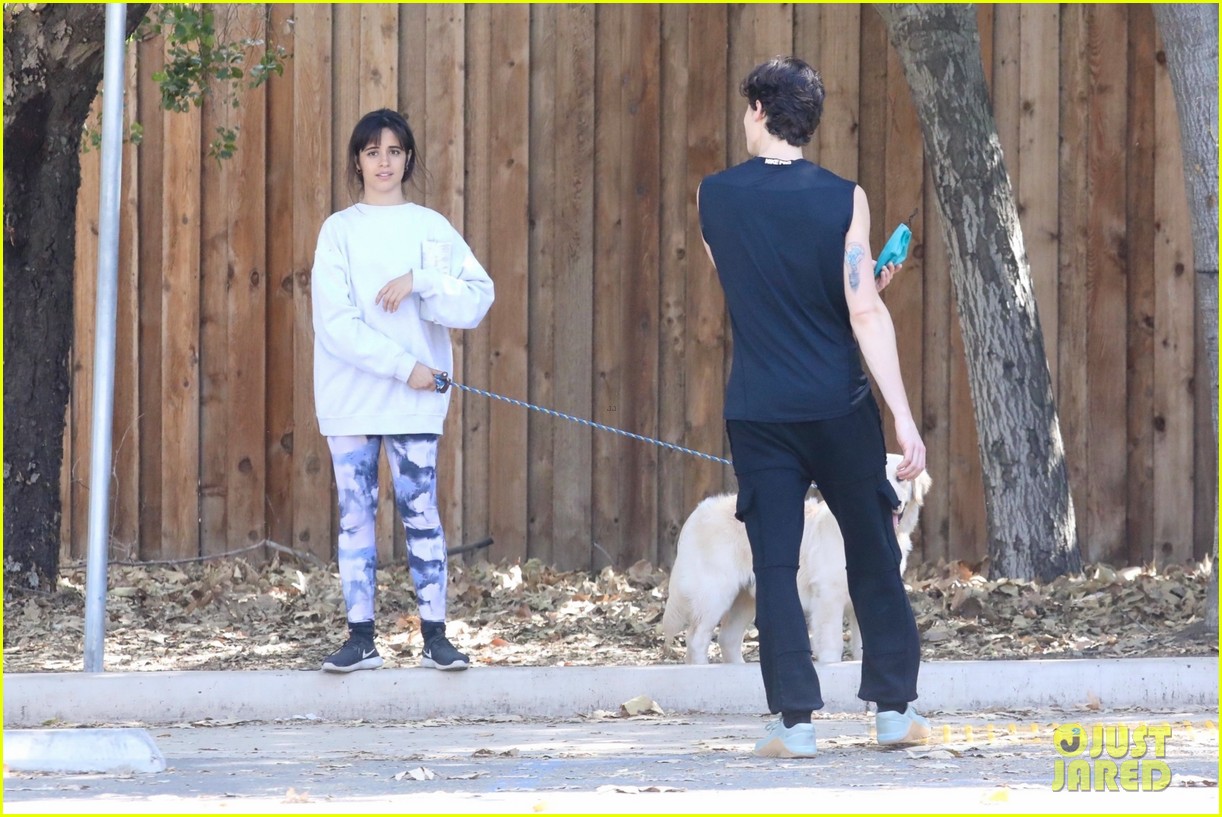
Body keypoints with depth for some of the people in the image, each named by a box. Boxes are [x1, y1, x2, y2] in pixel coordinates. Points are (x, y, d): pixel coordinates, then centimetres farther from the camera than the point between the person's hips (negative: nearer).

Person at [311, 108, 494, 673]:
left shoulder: (431, 228, 8)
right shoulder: (339, 231, 4)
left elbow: (477, 301, -2)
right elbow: (336, 322, -6)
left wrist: (419, 281, -17)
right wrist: (403, 365, -13)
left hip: (415, 403, 0)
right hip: (351, 397, 0)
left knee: (421, 514, -3)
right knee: (356, 516, 2)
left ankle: (435, 637, 0)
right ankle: (361, 637, 6)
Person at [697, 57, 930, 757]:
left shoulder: (715, 199, 0)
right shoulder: (842, 200, -8)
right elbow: (865, 314, -13)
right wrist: (904, 418, -13)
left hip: (757, 412, 1)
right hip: (839, 407, -1)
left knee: (775, 564, 3)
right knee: (874, 555, 12)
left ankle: (795, 719, -2)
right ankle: (895, 706, 15)